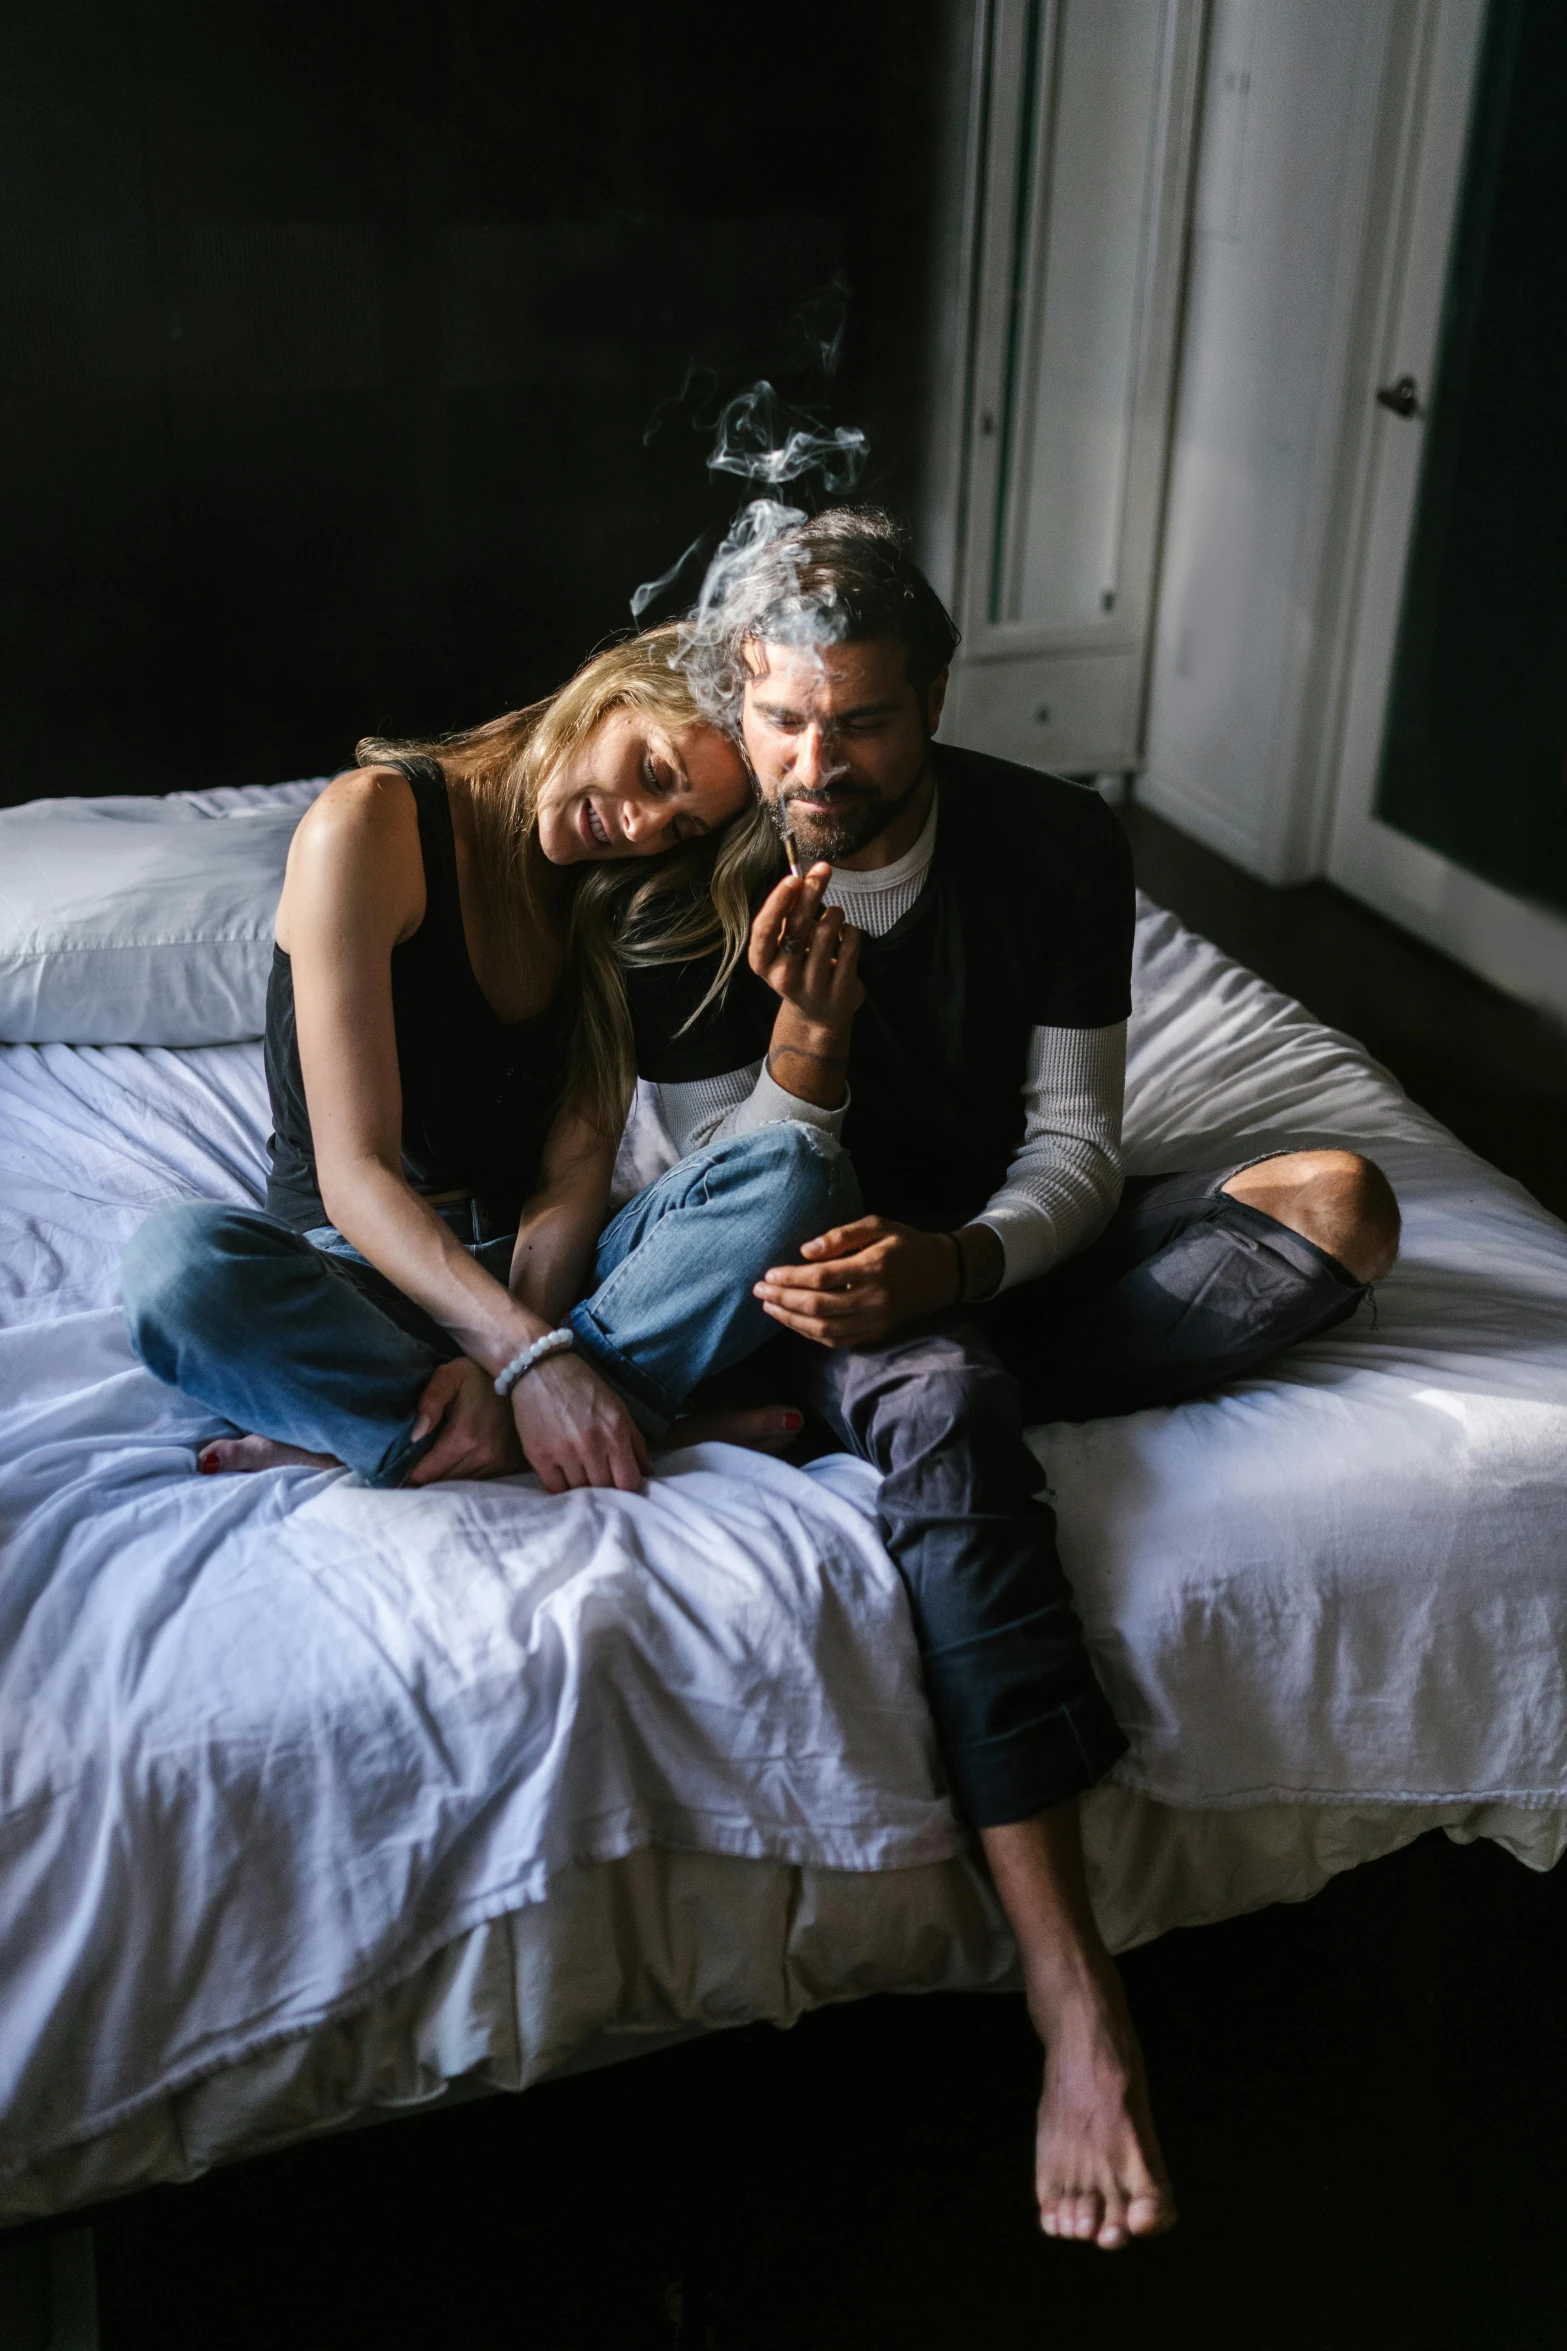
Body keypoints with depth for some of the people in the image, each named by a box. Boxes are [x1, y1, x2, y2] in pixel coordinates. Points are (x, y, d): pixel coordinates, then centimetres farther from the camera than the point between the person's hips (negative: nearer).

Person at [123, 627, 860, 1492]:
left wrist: (504, 1363, -26)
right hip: (364, 1272, -4)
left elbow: (573, 1177, -7)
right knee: (180, 1257, -37)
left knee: (800, 1169, -23)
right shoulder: (372, 824, -12)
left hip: (538, 1270, 4)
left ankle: (356, 1431, -28)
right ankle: (645, 1422, -30)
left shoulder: (619, 904, 5)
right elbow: (354, 1175, -20)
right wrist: (529, 1353, -32)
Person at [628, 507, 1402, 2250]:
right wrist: (810, 1025, -31)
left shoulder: (1055, 843, -8)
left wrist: (958, 1268, -29)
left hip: (1012, 1250, 4)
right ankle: (1077, 2013, -41)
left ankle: (865, 1409, -22)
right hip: (836, 1284, -3)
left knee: (1339, 1202, -19)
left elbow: (1077, 1151, -7)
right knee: (940, 1399, -39)